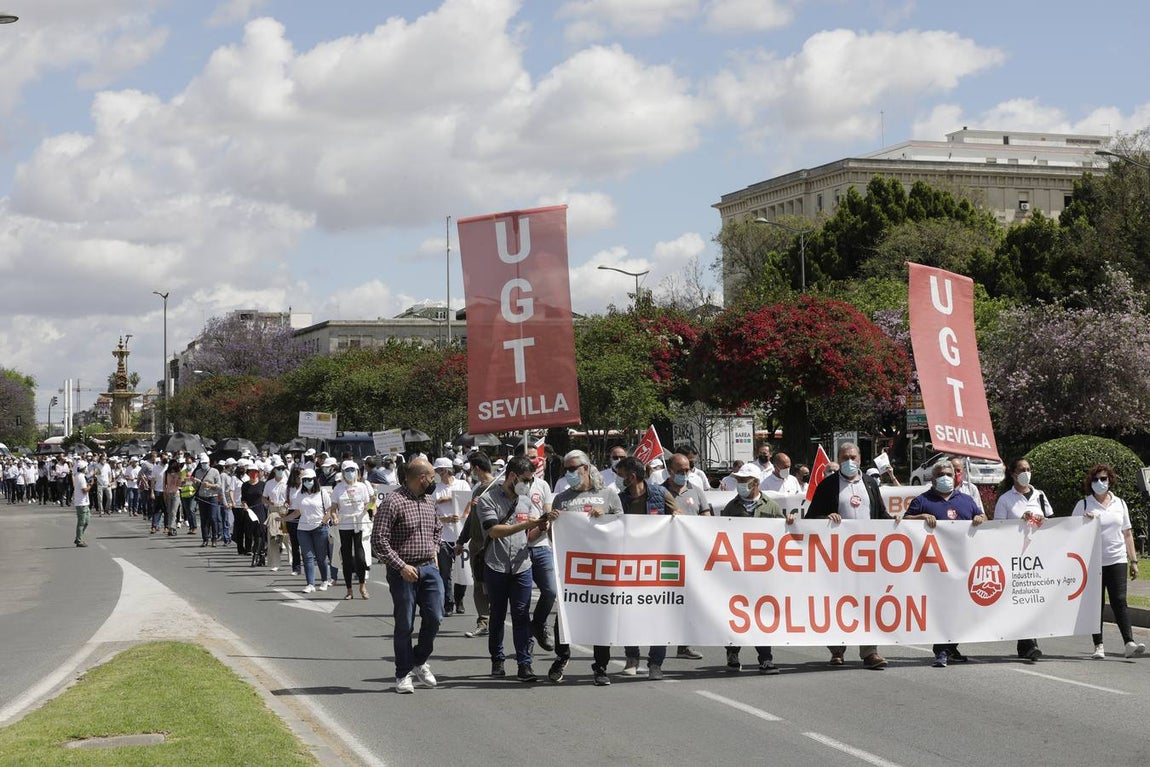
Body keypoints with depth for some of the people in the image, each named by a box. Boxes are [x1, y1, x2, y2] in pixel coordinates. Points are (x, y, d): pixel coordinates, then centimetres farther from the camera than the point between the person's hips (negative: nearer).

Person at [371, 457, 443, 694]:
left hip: (429, 568, 6)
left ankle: (420, 661, 24)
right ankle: (404, 674, 12)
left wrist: (434, 552, 14)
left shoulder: (429, 502, 11)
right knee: (404, 625, 2)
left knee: (434, 617, 2)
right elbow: (379, 540, -15)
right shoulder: (392, 502, -13)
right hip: (404, 572, -6)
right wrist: (401, 566, -17)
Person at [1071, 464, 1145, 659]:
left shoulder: (1120, 504, 12)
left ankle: (1129, 643, -14)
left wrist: (1133, 560, 12)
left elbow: (1127, 534, 16)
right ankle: (1098, 645, 7)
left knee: (1119, 601, -8)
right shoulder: (1083, 505, 3)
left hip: (1117, 560, 1)